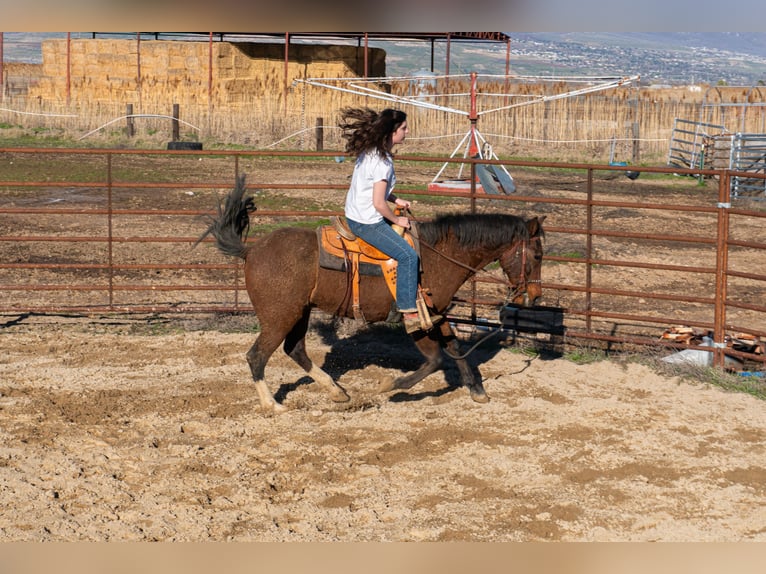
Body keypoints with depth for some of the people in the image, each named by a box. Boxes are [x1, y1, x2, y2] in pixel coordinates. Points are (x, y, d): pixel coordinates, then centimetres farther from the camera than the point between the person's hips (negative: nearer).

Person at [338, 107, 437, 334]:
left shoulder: (368, 152, 6)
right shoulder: (382, 162, -24)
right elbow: (378, 203, -23)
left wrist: (396, 200, 12)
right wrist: (397, 220, -8)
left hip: (354, 215, 11)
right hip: (367, 222, -11)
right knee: (408, 255, -12)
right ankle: (409, 312, -10)